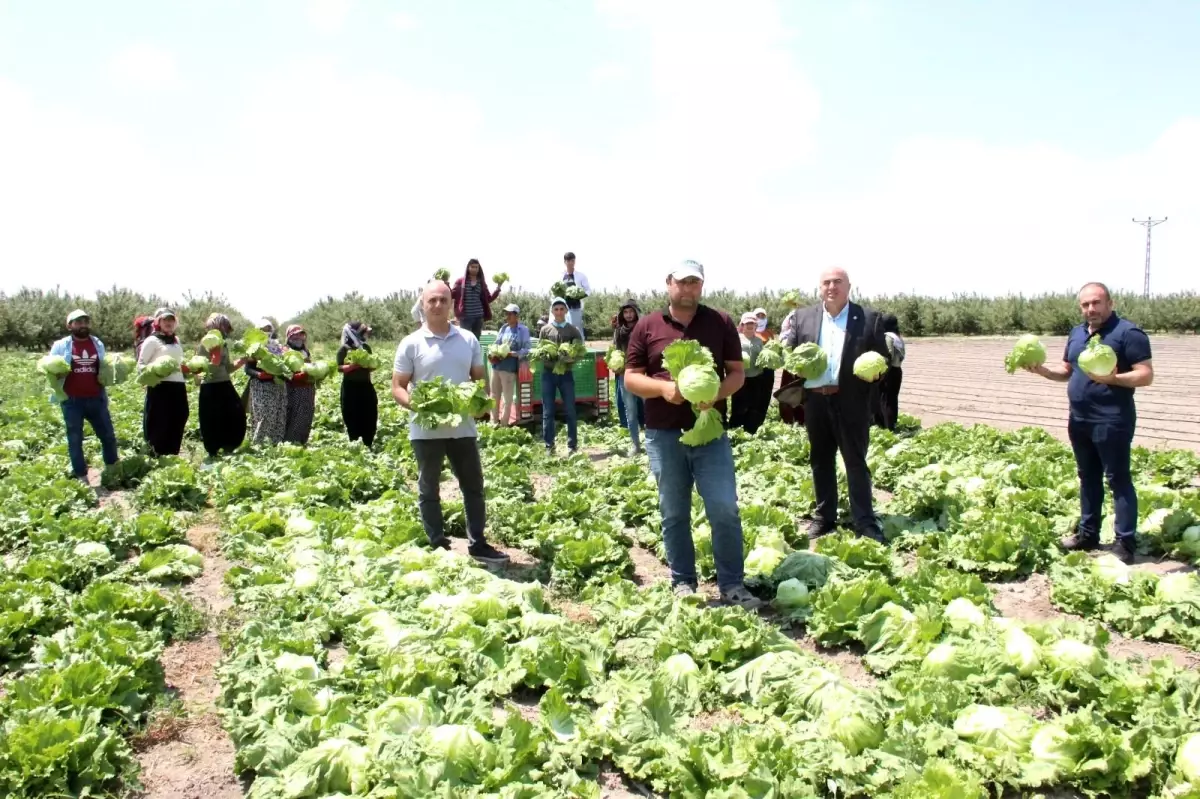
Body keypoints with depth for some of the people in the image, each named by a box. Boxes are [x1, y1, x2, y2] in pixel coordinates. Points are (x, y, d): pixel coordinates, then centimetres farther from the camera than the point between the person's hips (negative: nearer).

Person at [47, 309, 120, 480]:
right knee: (75, 440, 4)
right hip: (72, 401, -3)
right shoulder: (61, 345, 2)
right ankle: (81, 477, 13)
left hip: (96, 399, 3)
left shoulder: (98, 344, 11)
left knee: (108, 435, 8)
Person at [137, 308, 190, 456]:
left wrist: (187, 369, 13)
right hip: (160, 387, -7)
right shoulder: (152, 341, -1)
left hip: (178, 386, 7)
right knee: (159, 425, -5)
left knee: (177, 422, 9)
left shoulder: (177, 340, 19)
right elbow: (140, 365, -4)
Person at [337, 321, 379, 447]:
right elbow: (340, 368, -11)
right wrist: (355, 365, -23)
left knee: (369, 417, 3)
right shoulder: (344, 349, -4)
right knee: (353, 419, -1)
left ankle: (368, 445, 10)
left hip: (366, 386, 5)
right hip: (350, 387, -5)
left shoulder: (366, 347, 11)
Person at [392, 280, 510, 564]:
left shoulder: (468, 339, 5)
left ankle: (477, 543, 22)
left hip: (463, 427, 3)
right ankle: (438, 547, 17)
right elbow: (397, 388, -2)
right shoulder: (411, 344, -4)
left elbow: (480, 379, 12)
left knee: (474, 486, 10)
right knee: (429, 490, 7)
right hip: (427, 430, -3)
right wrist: (415, 403, -22)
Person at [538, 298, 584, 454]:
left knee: (570, 411, 3)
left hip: (566, 373, 0)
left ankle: (572, 445, 10)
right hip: (548, 373, 1)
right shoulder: (545, 330, 7)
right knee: (548, 411, 2)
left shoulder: (573, 330, 6)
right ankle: (549, 446, 7)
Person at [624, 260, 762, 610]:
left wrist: (716, 393, -15)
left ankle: (732, 585, 8)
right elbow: (630, 378, 4)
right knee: (674, 513, 9)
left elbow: (737, 372, 6)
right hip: (664, 434, 0)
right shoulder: (647, 326, 4)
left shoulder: (721, 322, 5)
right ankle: (683, 583, 21)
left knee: (725, 509, -3)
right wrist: (663, 387, -16)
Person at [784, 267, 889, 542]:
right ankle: (824, 517, 23)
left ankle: (865, 522, 8)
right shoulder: (803, 317, 9)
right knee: (820, 460, 12)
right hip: (815, 400, 3)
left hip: (852, 402, -3)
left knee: (856, 461, 2)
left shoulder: (870, 318, 2)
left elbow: (883, 359, 2)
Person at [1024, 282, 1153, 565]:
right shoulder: (1077, 334, 12)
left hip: (1112, 421, -8)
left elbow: (1146, 375, -15)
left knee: (1118, 480, -2)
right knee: (1088, 478, 16)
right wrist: (1043, 370, 1)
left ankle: (1125, 543, 3)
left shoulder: (1128, 333, -11)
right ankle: (1088, 533, 26)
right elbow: (1067, 371, 20)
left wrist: (1113, 378, -31)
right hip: (1079, 420, 8)